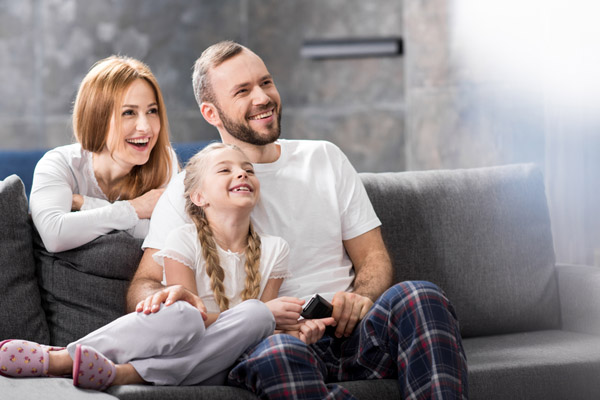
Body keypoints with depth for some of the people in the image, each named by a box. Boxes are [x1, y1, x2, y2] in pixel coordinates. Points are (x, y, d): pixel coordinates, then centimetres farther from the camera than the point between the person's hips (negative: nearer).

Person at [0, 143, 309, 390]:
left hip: (210, 368, 3)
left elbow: (265, 322, 11)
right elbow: (186, 316, -6)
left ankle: (121, 374, -37)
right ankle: (59, 358, -37)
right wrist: (264, 313, -15)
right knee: (183, 314, -38)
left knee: (257, 315, -31)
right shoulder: (184, 240, 4)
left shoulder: (273, 250, 13)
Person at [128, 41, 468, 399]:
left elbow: (373, 258, 19)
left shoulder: (324, 158, 21)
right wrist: (165, 298, -25)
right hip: (262, 340, -3)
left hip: (345, 331, 4)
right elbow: (143, 284, 1)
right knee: (277, 355, -41)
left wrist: (361, 299, -6)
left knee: (421, 297, -29)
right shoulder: (189, 189, 10)